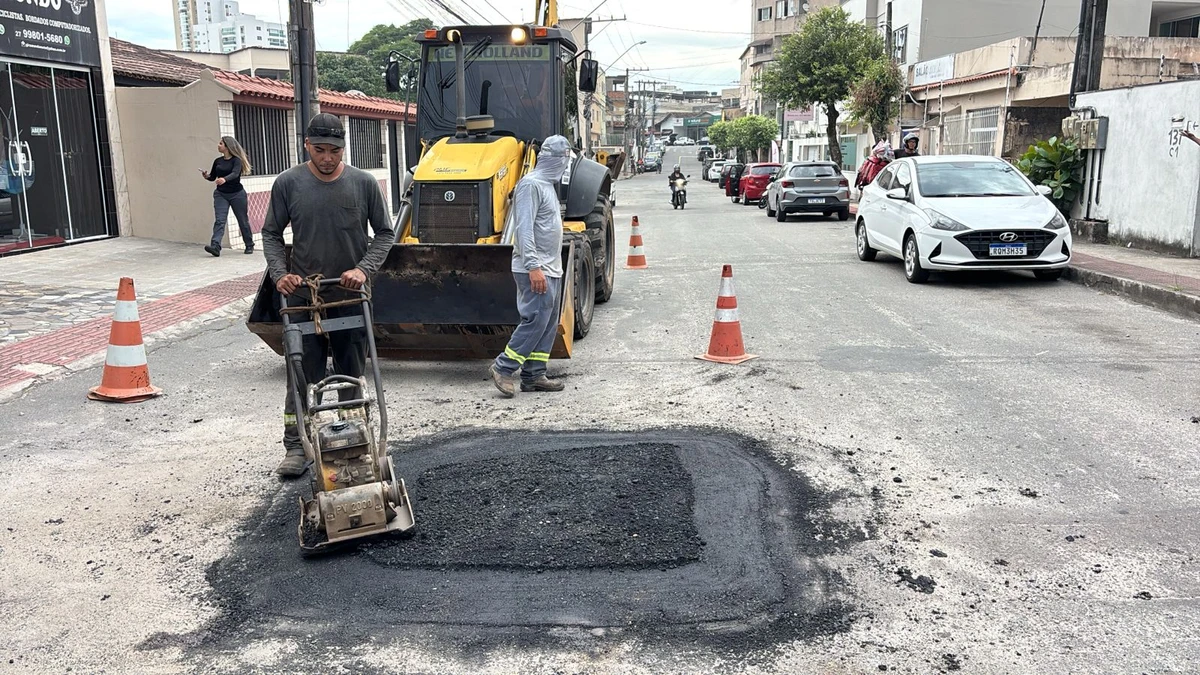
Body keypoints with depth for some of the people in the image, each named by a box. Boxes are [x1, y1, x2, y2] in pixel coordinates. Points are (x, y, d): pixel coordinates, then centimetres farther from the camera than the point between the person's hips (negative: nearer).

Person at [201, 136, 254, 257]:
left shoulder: (236, 160, -7)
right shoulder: (218, 161, 8)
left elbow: (235, 173, -25)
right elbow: (212, 177, 15)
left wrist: (224, 179, -44)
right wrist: (206, 176, -7)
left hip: (237, 194, -4)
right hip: (221, 194, 4)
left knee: (243, 221, 7)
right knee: (219, 220, -11)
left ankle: (249, 246, 23)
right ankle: (215, 247, -24)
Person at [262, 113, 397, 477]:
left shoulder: (364, 183, -3)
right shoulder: (288, 183, -2)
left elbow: (385, 233, 4)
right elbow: (271, 234, 6)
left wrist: (364, 269, -11)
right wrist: (280, 273, -9)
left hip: (350, 297, 0)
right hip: (302, 296, 0)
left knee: (352, 375, 10)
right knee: (303, 376, 2)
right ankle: (296, 447, 13)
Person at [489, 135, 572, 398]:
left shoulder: (548, 185, 18)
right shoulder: (531, 184, -12)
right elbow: (524, 229, -19)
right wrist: (533, 267, -24)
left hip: (550, 269, 10)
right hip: (535, 270, -10)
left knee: (548, 323, 9)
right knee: (535, 320, -11)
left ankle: (534, 375, 13)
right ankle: (504, 368, -2)